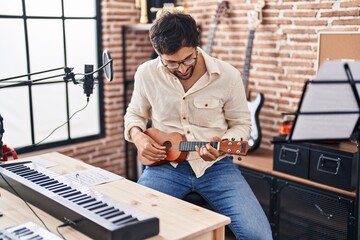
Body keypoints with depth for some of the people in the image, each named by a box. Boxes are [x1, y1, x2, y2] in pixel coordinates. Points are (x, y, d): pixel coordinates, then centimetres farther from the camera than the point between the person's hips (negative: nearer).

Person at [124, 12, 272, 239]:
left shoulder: (228, 75, -8)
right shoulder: (146, 73, -3)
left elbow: (241, 124, 4)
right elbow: (134, 114, 15)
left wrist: (222, 145, -17)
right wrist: (137, 136, -8)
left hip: (215, 165, 0)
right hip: (165, 163, 1)